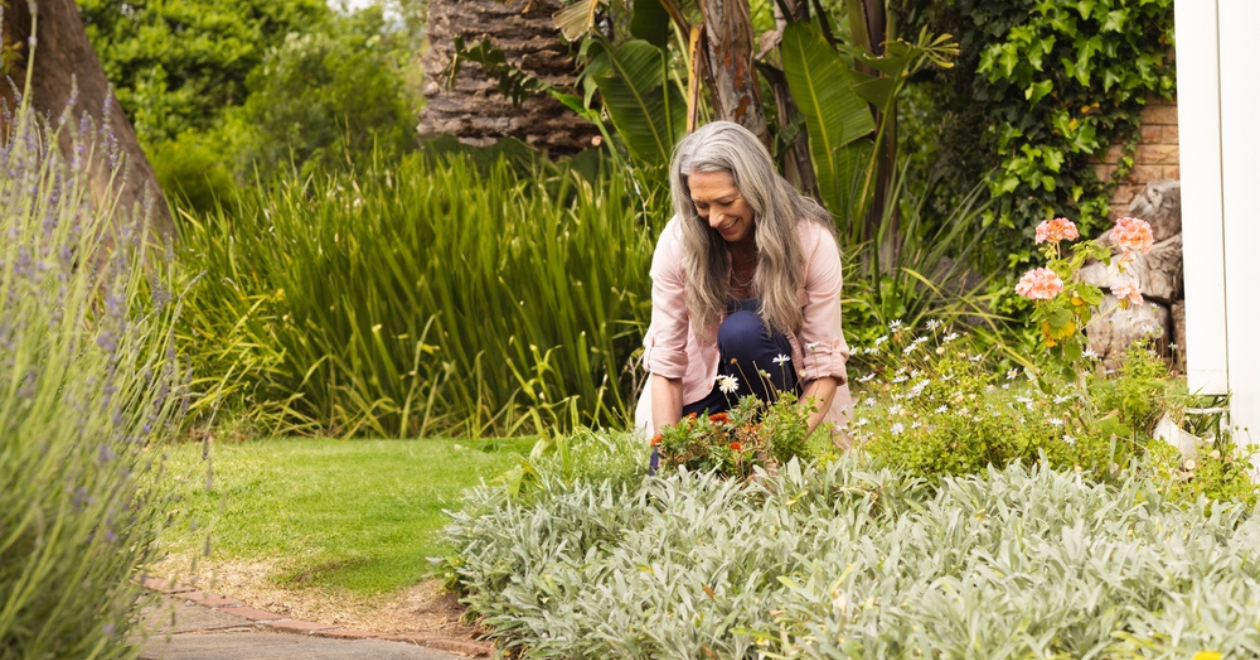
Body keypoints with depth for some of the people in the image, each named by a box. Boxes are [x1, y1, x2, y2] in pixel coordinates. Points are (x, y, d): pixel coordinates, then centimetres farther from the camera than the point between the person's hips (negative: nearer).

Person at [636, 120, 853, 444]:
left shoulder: (811, 240, -20)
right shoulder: (678, 241, -17)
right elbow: (665, 362, -15)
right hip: (705, 390, 0)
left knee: (742, 331, -32)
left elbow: (825, 368, -19)